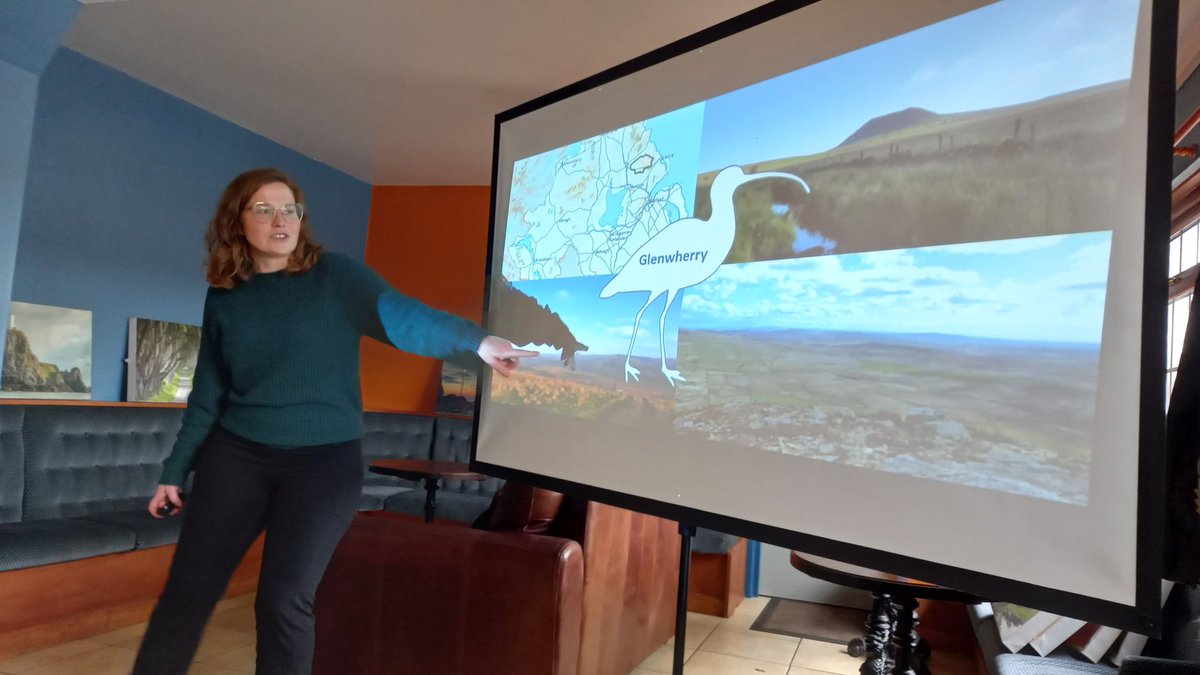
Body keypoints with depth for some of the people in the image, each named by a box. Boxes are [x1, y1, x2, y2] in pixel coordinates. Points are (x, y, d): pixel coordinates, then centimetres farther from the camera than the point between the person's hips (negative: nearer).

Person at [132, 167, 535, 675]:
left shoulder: (336, 277, -5)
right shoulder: (223, 297, 6)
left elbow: (402, 317, -22)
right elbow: (207, 393, 12)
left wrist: (474, 339, -40)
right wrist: (175, 471, 14)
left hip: (324, 460, -3)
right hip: (235, 454, 3)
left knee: (284, 601, -2)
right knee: (188, 591, 8)